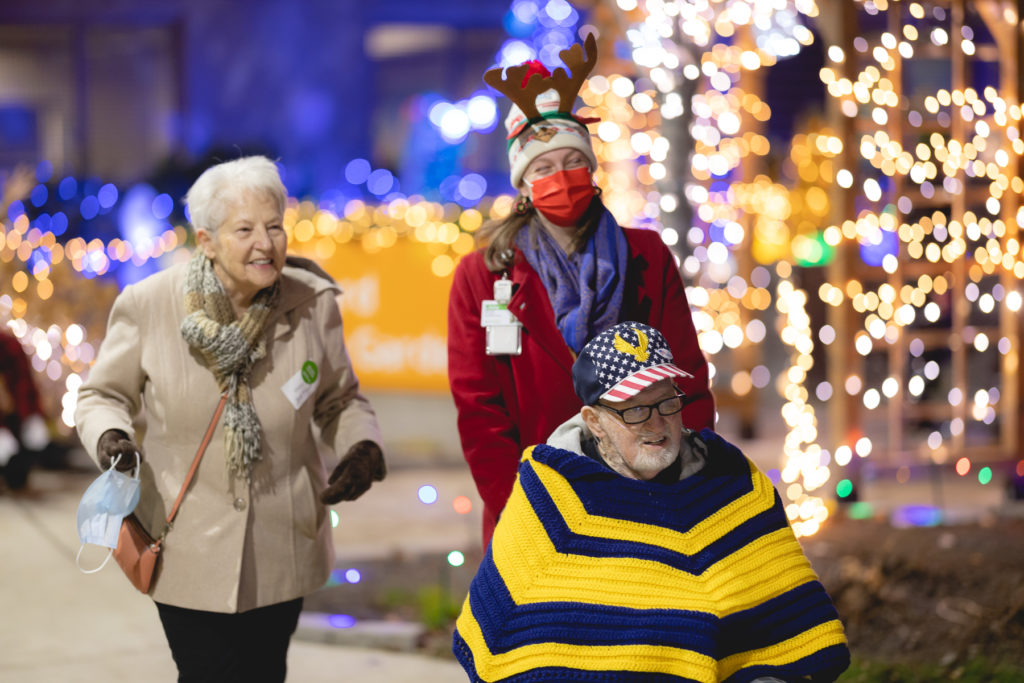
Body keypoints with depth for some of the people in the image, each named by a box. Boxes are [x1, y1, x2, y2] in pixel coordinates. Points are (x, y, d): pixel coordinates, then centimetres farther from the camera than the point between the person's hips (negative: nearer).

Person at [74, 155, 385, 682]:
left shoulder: (313, 303, -5)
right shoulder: (148, 305, -11)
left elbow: (340, 399, 10)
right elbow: (102, 395, 3)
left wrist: (362, 447, -10)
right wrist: (109, 436, -19)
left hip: (283, 552, 3)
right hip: (188, 553, -2)